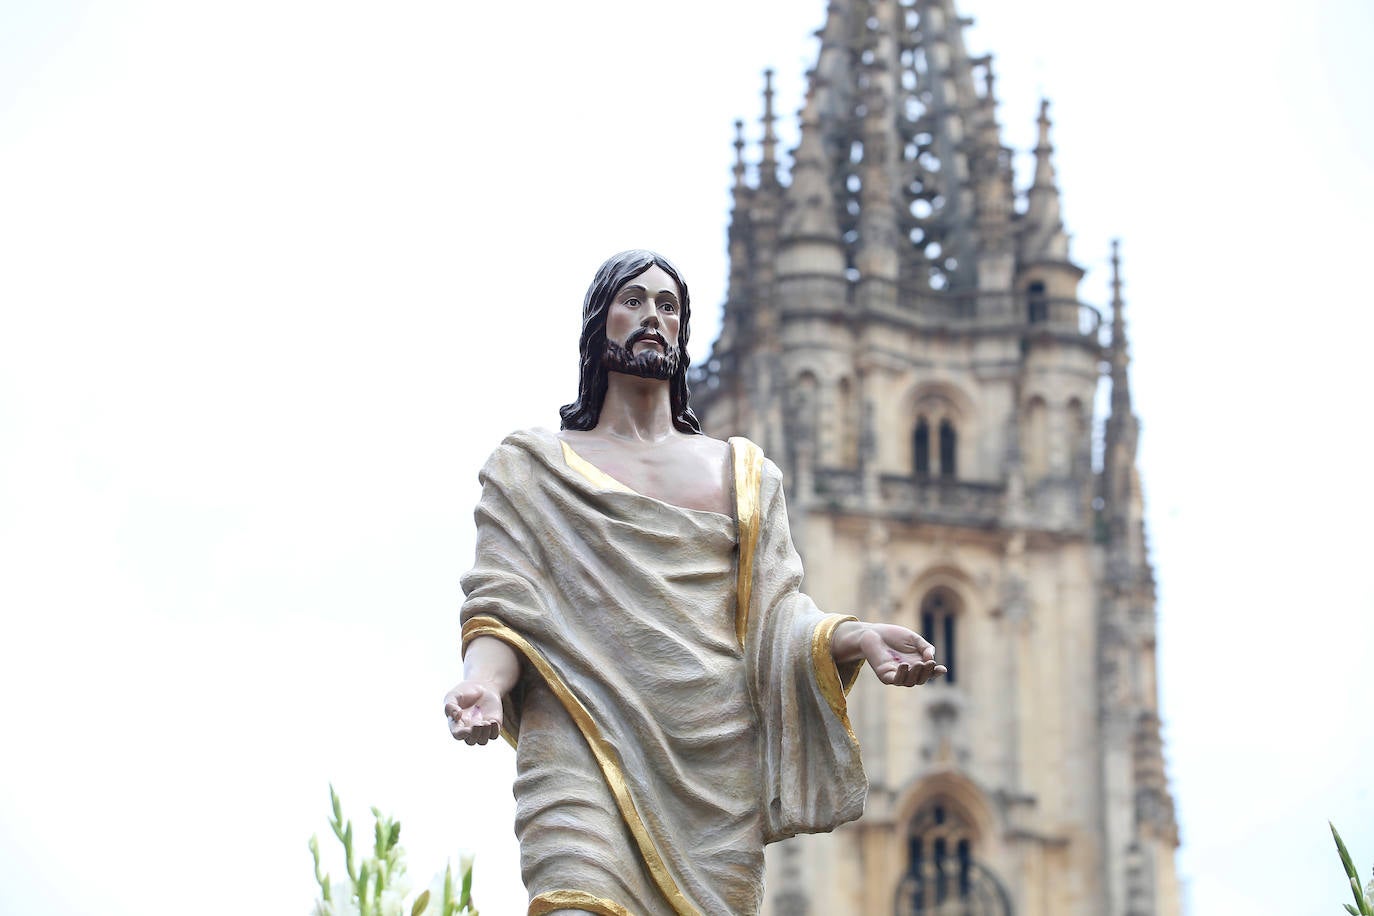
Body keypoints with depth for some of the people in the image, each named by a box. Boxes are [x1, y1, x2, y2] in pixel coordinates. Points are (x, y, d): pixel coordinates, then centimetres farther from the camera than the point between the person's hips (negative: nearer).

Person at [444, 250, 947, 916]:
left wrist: (857, 638, -8)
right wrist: (482, 682, -16)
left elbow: (775, 612, 13)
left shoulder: (741, 471, 24)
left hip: (715, 763, 3)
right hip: (585, 750, -3)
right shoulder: (534, 465, 18)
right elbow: (502, 607, 6)